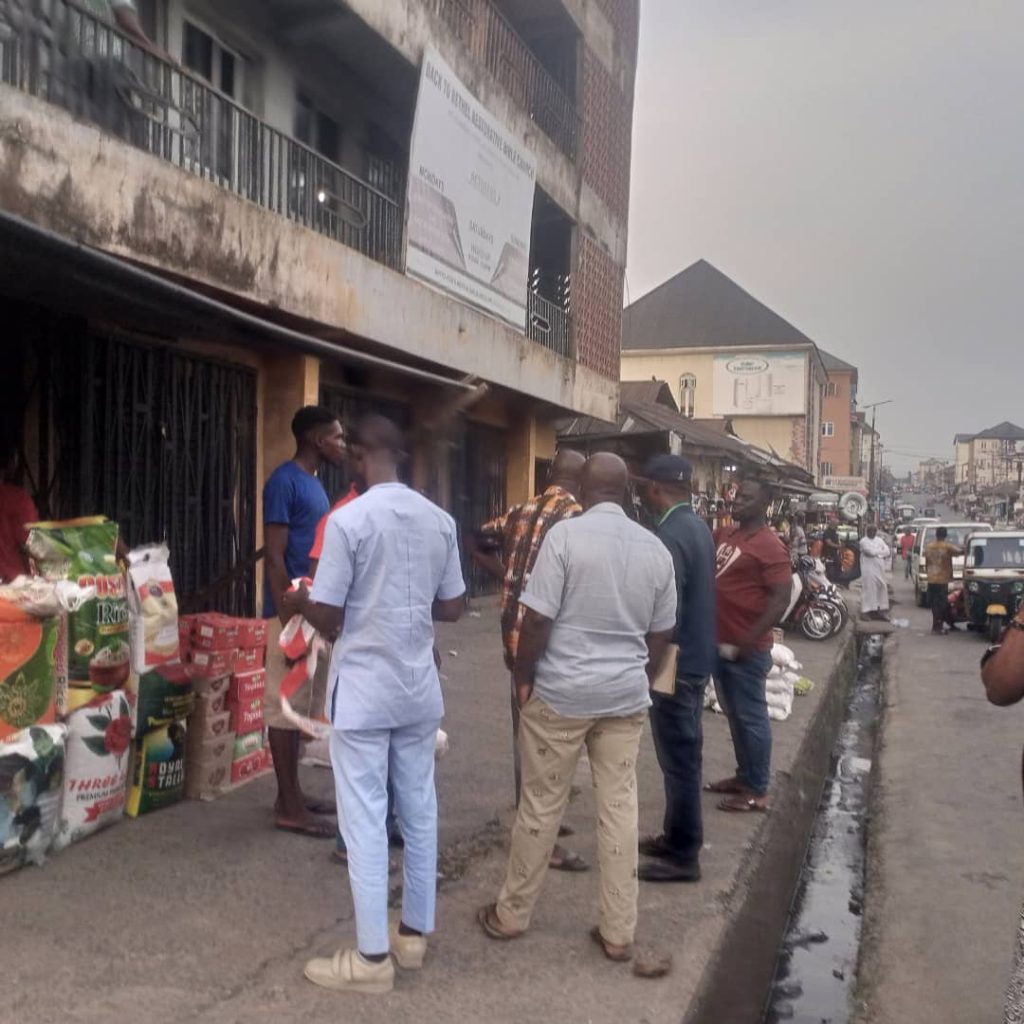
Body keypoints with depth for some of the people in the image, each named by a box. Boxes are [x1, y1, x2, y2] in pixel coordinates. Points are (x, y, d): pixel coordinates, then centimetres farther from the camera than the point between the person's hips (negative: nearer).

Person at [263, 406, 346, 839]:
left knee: (300, 704, 14)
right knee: (285, 706, -2)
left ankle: (291, 794, 24)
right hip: (292, 612, -9)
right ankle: (289, 807, 6)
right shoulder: (284, 481, -14)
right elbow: (274, 558, -18)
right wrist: (290, 623, -21)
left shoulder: (315, 483, 15)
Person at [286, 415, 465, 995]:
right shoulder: (440, 520, 1)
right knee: (420, 811, 15)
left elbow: (326, 618, -13)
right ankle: (415, 934, 29)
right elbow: (453, 608, 7)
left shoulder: (349, 521, -15)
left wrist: (300, 602, 9)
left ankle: (372, 959, 13)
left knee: (365, 821, 4)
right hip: (420, 687, 6)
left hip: (363, 691, -5)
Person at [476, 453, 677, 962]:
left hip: (561, 691, -4)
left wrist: (522, 677, 0)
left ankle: (511, 914, 24)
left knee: (541, 806, 8)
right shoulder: (656, 548, 3)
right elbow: (660, 634, 10)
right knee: (619, 808, 10)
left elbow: (538, 619, -14)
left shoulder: (565, 534, -12)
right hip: (626, 696, 4)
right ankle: (618, 931, 19)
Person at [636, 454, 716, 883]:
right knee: (685, 755, 18)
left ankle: (683, 856, 11)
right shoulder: (699, 527, 9)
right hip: (696, 657, 10)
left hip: (676, 662, -10)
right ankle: (677, 836, 31)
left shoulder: (670, 536, -22)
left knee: (678, 759, 0)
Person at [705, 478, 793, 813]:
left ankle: (757, 790, 15)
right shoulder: (724, 535, 8)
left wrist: (744, 644, -20)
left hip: (746, 650, -8)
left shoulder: (770, 547, -15)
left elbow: (780, 600, -20)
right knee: (734, 715, 18)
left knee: (751, 717, 3)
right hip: (719, 644, 8)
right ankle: (743, 776, 32)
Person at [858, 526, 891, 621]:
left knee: (881, 589, 7)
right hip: (869, 569, -6)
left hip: (879, 569, 6)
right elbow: (871, 552, -15)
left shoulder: (879, 540, 16)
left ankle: (881, 610, 13)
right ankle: (866, 611, -5)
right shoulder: (864, 541, -3)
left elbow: (887, 551, 7)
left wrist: (876, 552, -5)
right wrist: (881, 551, 0)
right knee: (868, 589, -8)